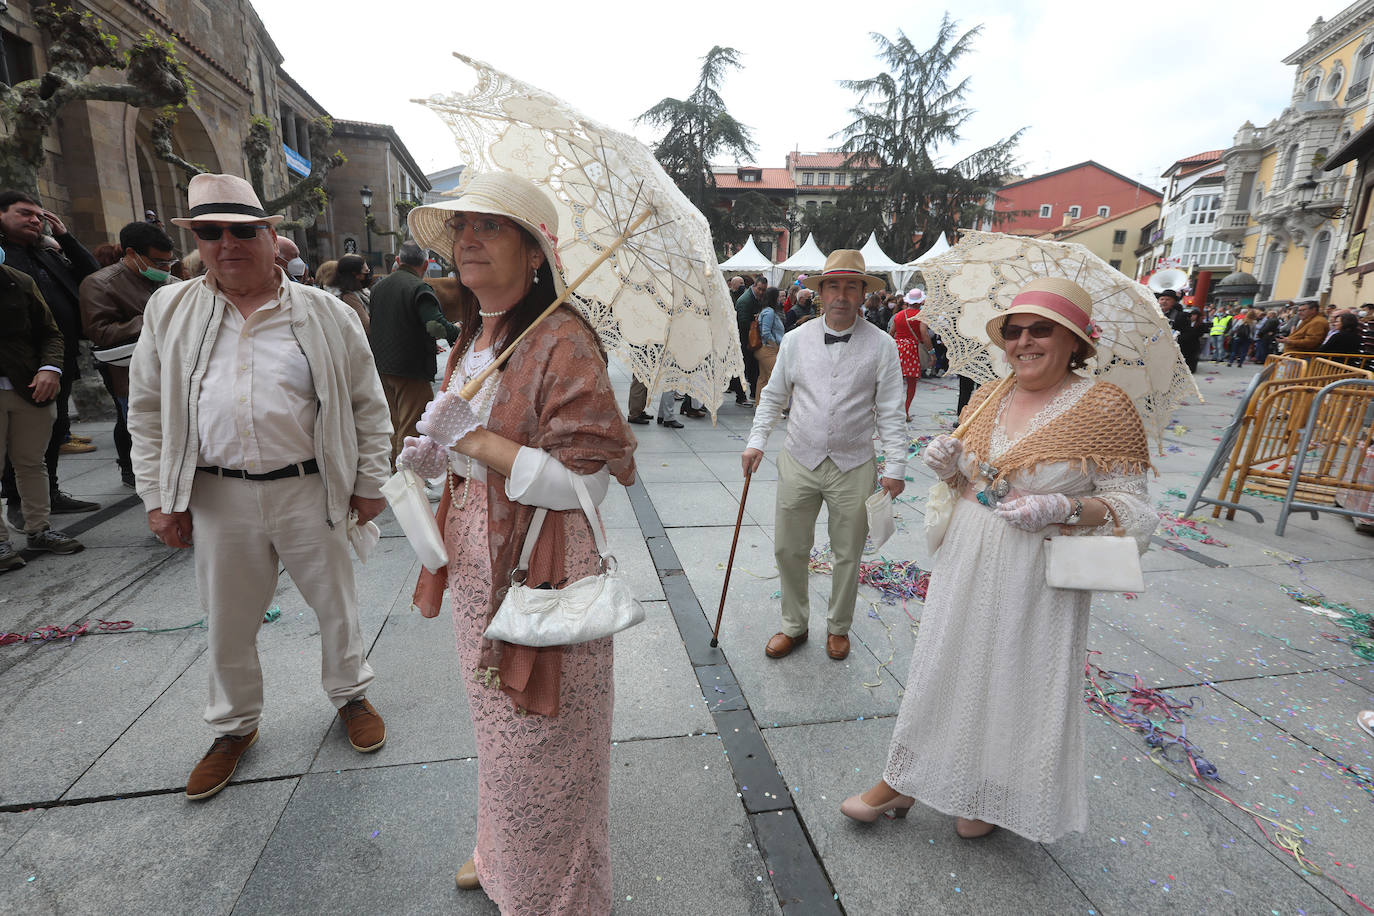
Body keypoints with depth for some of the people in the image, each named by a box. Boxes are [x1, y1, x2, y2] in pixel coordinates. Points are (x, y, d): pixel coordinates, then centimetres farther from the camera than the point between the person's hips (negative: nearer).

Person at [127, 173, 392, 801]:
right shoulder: (169, 311, 5)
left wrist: (369, 484, -1)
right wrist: (158, 497, 5)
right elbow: (148, 411, 9)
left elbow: (368, 406, 1)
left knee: (337, 606, 12)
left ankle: (350, 695, 38)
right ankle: (233, 727, 39)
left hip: (309, 491, -2)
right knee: (228, 623, 16)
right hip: (217, 497, 2)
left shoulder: (326, 315, -2)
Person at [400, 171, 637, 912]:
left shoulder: (562, 341, -20)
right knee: (498, 726, 27)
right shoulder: (473, 339, 9)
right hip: (478, 565, 9)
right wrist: (437, 457, 3)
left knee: (539, 746, 10)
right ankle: (501, 856, 54)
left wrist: (480, 441, -24)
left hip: (542, 571, -9)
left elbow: (586, 481, -24)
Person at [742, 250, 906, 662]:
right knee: (789, 550, 10)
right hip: (799, 462, 2)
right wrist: (756, 442, 2)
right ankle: (794, 625, 32)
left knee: (848, 555, 12)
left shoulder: (881, 345, -3)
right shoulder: (796, 339, 2)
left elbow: (890, 412, -2)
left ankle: (838, 627, 35)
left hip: (854, 468, -1)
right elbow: (773, 396, 10)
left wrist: (895, 467, -6)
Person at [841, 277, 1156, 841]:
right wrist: (947, 465, -8)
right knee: (943, 669, 15)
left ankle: (991, 795, 39)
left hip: (1035, 580, -4)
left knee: (1015, 684, 11)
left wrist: (1062, 508, -26)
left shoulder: (1106, 407, -11)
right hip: (964, 565, 5)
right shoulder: (985, 399, 3)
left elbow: (1132, 506, -9)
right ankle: (902, 782, 34)